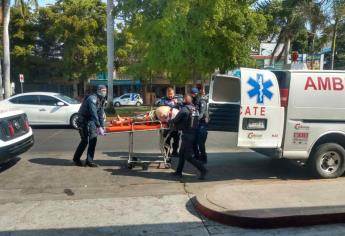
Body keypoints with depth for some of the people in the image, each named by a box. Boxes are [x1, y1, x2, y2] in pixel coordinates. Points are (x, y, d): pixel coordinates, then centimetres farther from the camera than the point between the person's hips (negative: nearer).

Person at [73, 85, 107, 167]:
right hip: (83, 120, -8)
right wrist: (99, 127, -38)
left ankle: (89, 160, 10)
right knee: (85, 140, -6)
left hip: (91, 121, 8)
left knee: (93, 139, 2)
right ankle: (76, 158, 14)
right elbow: (94, 114, -33)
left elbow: (100, 114, 6)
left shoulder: (102, 100, 4)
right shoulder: (92, 99, -24)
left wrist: (102, 126, 0)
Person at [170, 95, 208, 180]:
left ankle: (203, 170, -3)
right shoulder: (194, 109, 8)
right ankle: (179, 172, 26)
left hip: (187, 135, -8)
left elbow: (175, 121, -6)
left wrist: (169, 121, 14)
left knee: (188, 157, -2)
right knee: (181, 154, 17)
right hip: (193, 134, 8)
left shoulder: (184, 109, -14)